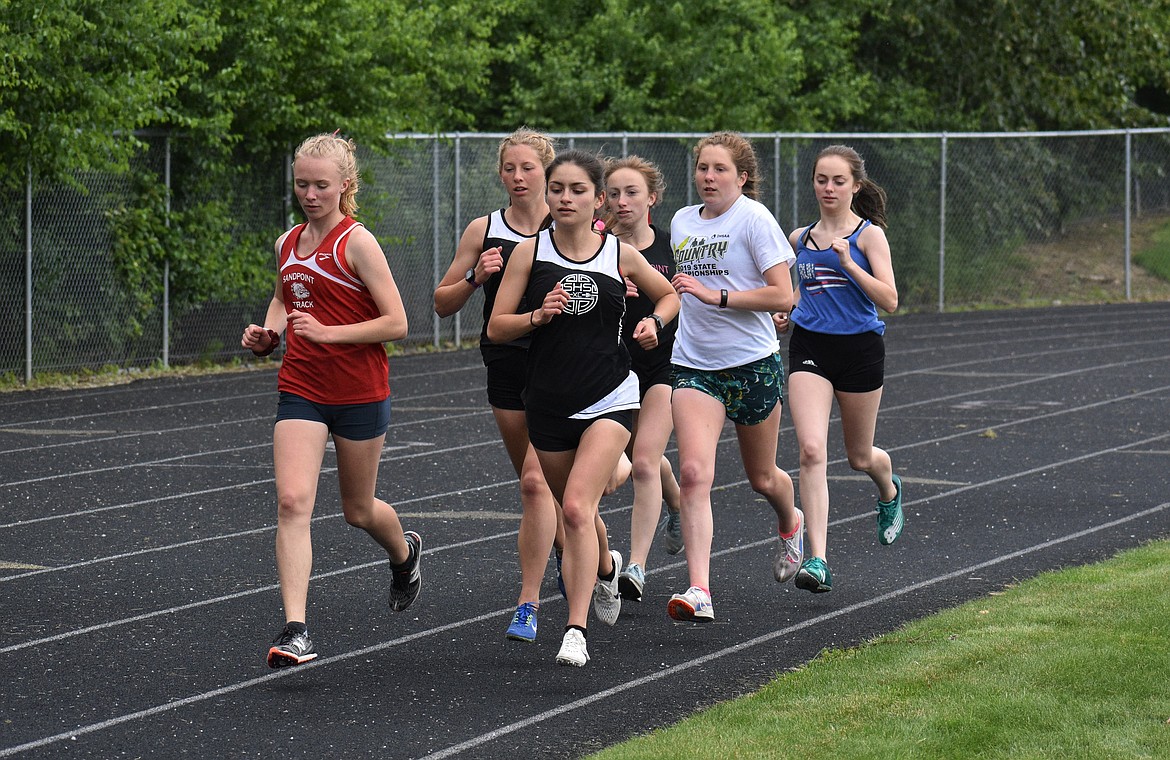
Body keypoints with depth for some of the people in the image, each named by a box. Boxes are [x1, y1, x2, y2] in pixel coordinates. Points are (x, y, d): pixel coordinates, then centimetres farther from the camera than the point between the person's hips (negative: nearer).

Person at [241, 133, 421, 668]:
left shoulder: (357, 242, -12)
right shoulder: (287, 244, 7)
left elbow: (396, 323, -14)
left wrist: (329, 333, -22)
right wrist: (267, 333, 6)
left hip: (360, 393, -4)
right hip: (300, 391, 4)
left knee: (358, 511, 13)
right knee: (292, 502, -14)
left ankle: (405, 553, 49)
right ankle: (295, 632, -18)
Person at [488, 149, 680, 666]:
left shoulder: (621, 255, -2)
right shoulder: (530, 252, -2)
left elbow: (670, 294, 17)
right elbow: (496, 328, -3)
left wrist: (654, 321, -4)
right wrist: (537, 316, -20)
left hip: (609, 401, -3)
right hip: (548, 404, 3)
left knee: (577, 507, -19)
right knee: (573, 512, 17)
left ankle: (576, 631, -19)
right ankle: (605, 567, 52)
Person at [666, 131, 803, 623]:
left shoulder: (754, 218, -10)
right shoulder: (682, 222, 8)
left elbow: (782, 295, -17)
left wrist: (716, 295, -23)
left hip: (752, 365, -3)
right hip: (693, 366, 3)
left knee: (761, 478, 15)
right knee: (694, 473, -17)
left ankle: (790, 523, 51)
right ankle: (699, 591, -22)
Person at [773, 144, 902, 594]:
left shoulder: (869, 234, -5)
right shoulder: (801, 238, 8)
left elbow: (889, 300, -13)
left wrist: (849, 263, -22)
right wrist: (786, 310, 7)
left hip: (860, 349, -2)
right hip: (809, 347, 2)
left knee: (860, 456, 14)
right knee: (812, 450, -17)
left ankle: (889, 492, 53)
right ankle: (817, 560, -19)